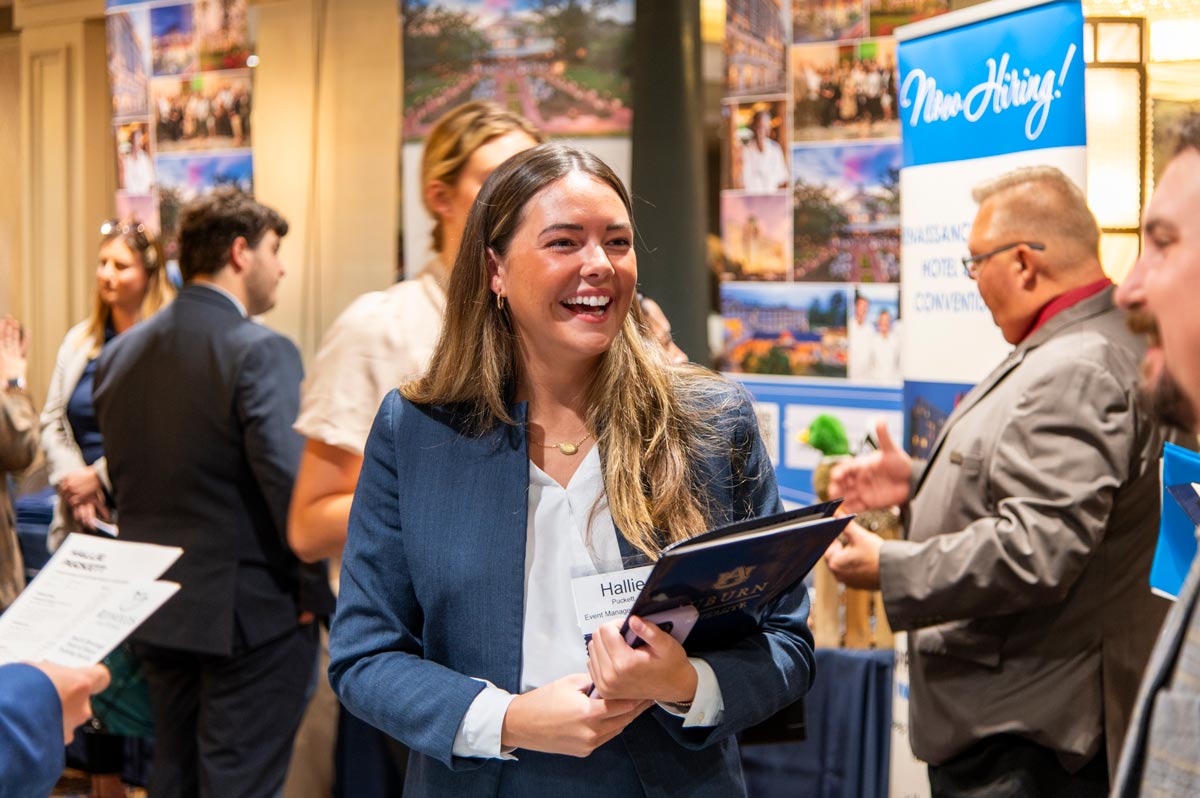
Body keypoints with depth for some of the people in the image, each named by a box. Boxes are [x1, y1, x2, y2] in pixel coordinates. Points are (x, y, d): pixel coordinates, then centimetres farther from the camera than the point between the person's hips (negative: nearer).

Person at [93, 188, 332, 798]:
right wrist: (319, 592, -11)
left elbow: (122, 479, 10)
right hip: (250, 612, -7)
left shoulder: (120, 354, 6)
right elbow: (289, 485, -22)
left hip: (155, 609, 7)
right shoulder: (261, 352, -16)